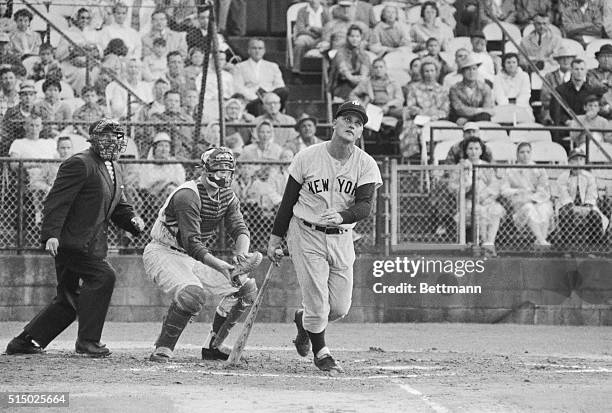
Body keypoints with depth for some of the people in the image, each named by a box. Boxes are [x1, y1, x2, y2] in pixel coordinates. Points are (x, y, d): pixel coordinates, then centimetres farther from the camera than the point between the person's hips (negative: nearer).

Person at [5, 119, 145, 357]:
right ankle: (87, 341, -15)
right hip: (72, 241, -10)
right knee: (103, 276, -22)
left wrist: (132, 220, 4)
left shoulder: (114, 169, 19)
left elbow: (119, 206, 25)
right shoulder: (80, 164, -10)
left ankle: (23, 342, 21)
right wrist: (51, 234, -26)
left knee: (69, 301, 12)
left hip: (93, 245, 10)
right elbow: (56, 201, -16)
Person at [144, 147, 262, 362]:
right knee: (192, 293, -36)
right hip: (162, 253, -9)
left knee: (246, 287, 2)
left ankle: (213, 345, 12)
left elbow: (240, 229, -6)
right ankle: (162, 350, -24)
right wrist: (220, 266, -40)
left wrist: (242, 254, -28)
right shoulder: (188, 195, -23)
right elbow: (192, 243, -29)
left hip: (193, 257, 9)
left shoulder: (228, 197, 5)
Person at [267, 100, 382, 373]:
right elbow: (288, 200, 1)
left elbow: (365, 206, -17)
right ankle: (320, 352, 20)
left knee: (339, 308, 6)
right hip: (306, 235, -3)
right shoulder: (307, 158, -8)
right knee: (317, 304, -7)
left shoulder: (366, 165, -6)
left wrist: (340, 216, -38)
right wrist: (275, 238, 1)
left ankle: (304, 320, 38)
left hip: (341, 238, 3)